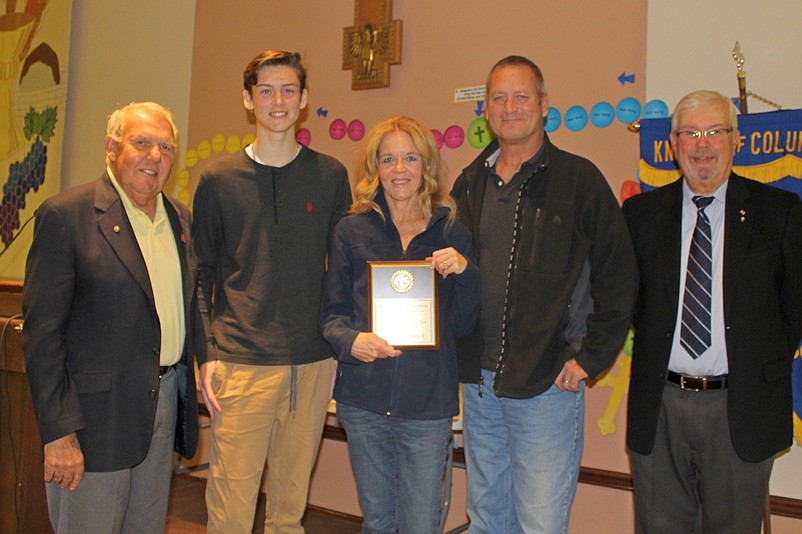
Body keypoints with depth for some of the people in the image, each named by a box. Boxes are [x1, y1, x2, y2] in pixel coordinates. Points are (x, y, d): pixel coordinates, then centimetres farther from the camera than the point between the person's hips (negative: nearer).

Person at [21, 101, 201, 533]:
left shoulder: (181, 219, 10)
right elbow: (41, 332, -13)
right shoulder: (65, 215, -10)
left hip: (165, 404, 6)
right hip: (97, 412, -6)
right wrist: (58, 432, -16)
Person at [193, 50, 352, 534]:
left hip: (313, 365, 2)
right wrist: (206, 354, -4)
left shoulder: (331, 175, 6)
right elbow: (201, 274, 5)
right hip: (240, 364, -1)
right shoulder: (218, 179, 2)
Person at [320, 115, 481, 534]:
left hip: (428, 402, 0)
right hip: (363, 399, 1)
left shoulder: (451, 234, 4)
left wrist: (464, 271, -12)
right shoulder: (352, 231, 2)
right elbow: (331, 312, 4)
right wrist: (350, 339, -17)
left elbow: (463, 324, 5)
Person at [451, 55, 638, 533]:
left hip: (547, 384, -5)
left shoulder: (579, 179, -4)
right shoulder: (470, 183, 9)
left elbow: (619, 278, -4)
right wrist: (460, 355, 7)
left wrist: (590, 358, -8)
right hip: (478, 383, 5)